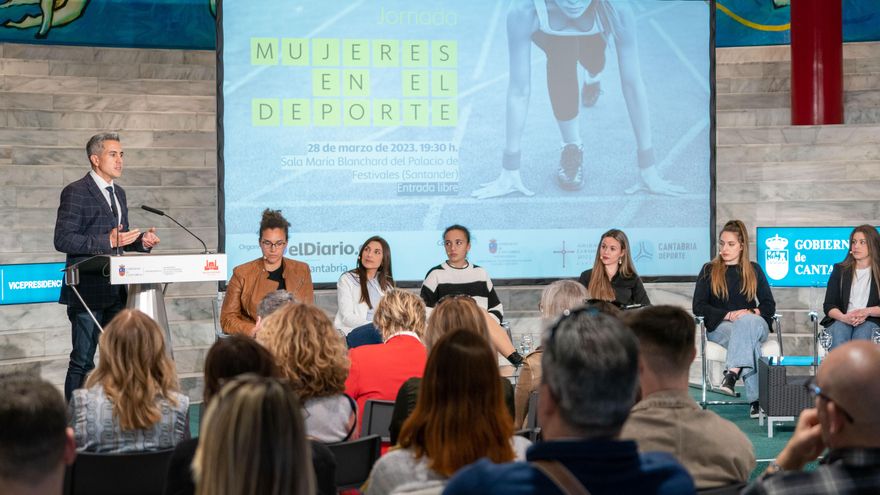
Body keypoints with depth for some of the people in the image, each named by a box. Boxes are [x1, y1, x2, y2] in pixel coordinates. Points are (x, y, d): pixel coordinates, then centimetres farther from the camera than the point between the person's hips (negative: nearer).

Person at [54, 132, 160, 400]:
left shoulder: (118, 193, 16)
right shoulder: (76, 192, -8)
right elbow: (63, 240, -16)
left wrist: (141, 240, 3)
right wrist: (108, 241, -23)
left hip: (116, 290, 8)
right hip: (88, 292, -7)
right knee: (83, 361, -3)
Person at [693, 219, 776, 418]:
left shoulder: (753, 270, 15)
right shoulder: (709, 270, 11)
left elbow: (769, 306, 9)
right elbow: (698, 307, 1)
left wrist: (750, 313, -13)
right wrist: (729, 315, -13)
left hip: (753, 322, 1)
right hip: (720, 326, -1)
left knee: (745, 323, -37)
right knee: (748, 338, -35)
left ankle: (732, 374, -49)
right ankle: (756, 399, -45)